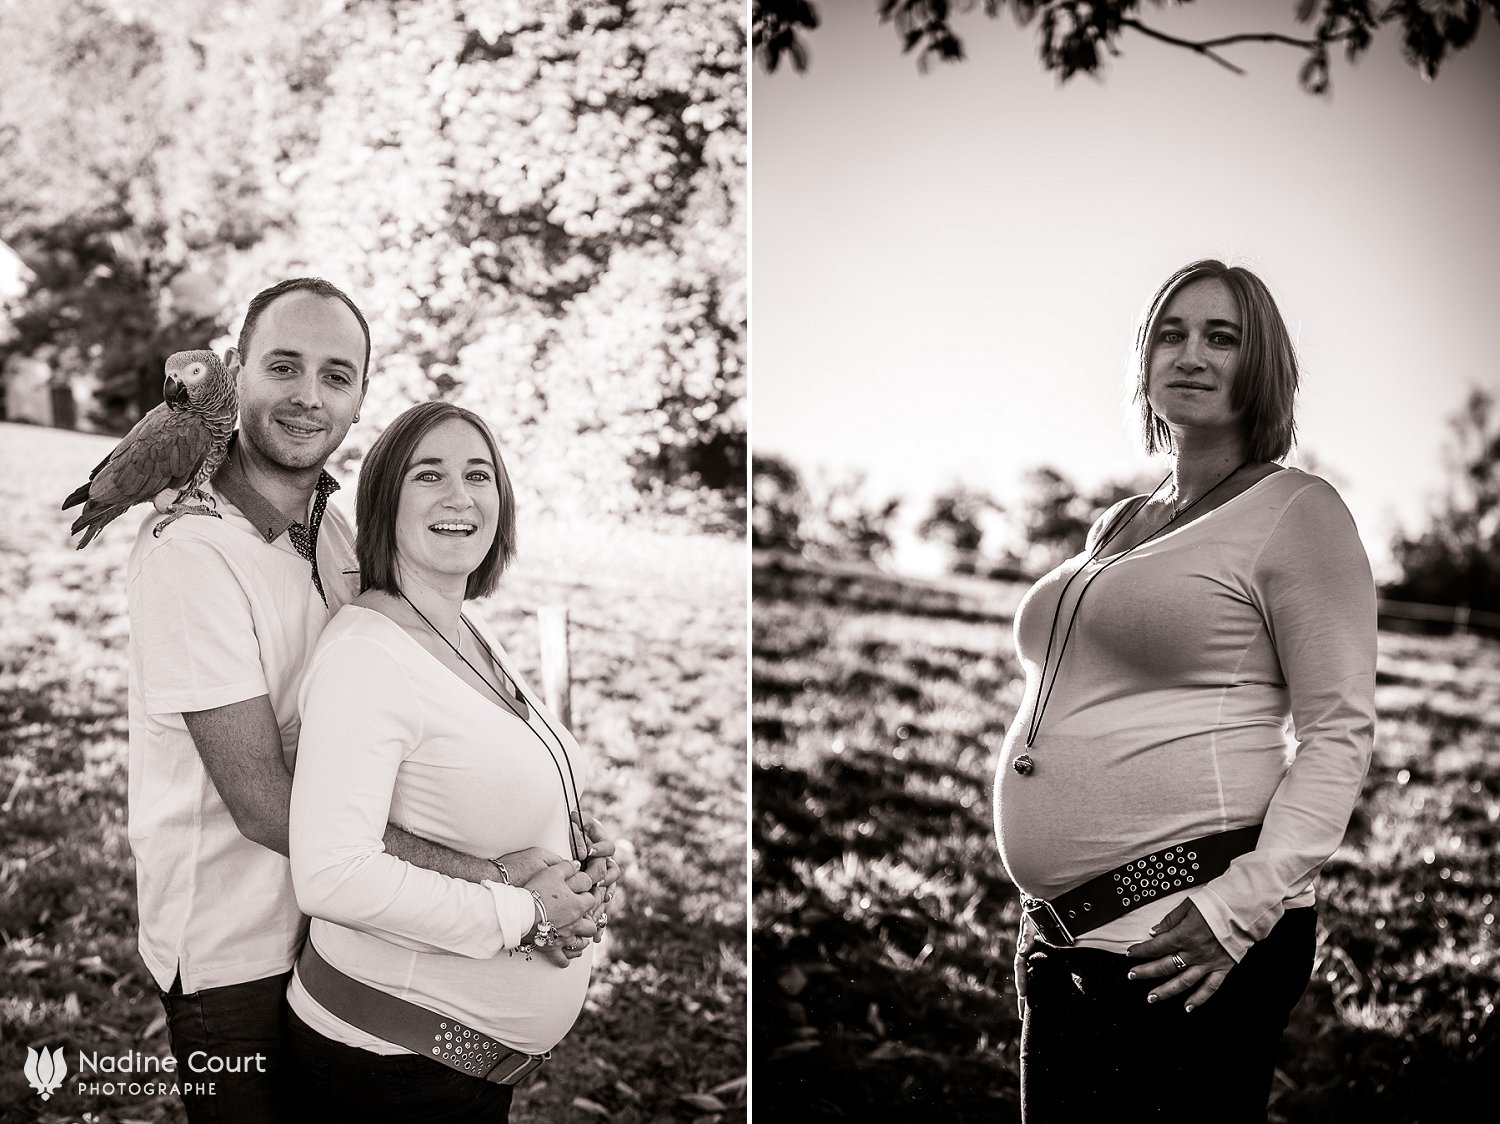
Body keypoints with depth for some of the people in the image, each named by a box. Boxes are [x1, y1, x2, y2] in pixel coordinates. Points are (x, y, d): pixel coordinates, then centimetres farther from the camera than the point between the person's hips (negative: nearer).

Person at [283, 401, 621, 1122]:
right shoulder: (366, 652, -21)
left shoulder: (473, 634, 7)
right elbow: (330, 876, -31)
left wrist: (578, 849, 1)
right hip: (392, 1059, -8)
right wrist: (521, 914, -22)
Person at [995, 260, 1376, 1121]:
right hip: (1061, 941, 7)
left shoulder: (1296, 511, -4)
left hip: (1185, 943, -7)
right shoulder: (1118, 526, 17)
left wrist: (1243, 905, -20)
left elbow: (1340, 732, -10)